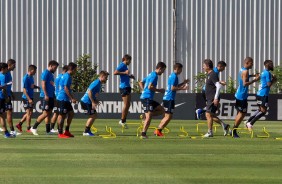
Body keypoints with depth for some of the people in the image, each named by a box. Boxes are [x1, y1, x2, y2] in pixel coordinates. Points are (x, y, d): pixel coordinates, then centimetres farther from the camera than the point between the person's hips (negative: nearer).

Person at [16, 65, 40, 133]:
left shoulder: (31, 77, 10)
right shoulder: (26, 78, -17)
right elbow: (24, 90, -19)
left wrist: (37, 87, 2)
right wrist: (29, 99, -24)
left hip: (30, 97, 9)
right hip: (27, 98, -9)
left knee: (29, 113, 14)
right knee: (29, 112, -4)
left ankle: (19, 124, 23)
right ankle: (28, 128, 4)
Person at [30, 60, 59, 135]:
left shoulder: (51, 74, 18)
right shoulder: (46, 73, -10)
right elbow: (43, 84, -16)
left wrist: (54, 95, 20)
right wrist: (46, 95, -21)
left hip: (50, 96, 10)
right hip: (46, 96, -10)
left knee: (49, 113, 8)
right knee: (45, 113, -10)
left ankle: (48, 131, 10)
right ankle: (34, 128, -4)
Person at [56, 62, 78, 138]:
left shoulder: (65, 76, 17)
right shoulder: (67, 76, -14)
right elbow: (66, 88, -20)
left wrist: (72, 98, 24)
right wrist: (72, 98, -18)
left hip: (66, 100, 10)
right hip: (62, 99, -10)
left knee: (71, 113, 12)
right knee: (62, 115, -5)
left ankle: (67, 131, 18)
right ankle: (60, 133, -1)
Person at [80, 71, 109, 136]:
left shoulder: (98, 83, 15)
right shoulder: (97, 83, -17)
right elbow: (89, 92, -26)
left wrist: (95, 100, 13)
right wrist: (93, 102, -25)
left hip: (87, 102, 10)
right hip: (86, 102, -10)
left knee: (94, 115, 13)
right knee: (92, 116, -7)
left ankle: (87, 130, 17)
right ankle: (86, 132, -2)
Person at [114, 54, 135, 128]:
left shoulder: (125, 66, 16)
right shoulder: (122, 65, -12)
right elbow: (115, 73, -24)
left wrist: (129, 76, 15)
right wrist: (125, 72, -25)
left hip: (127, 87, 10)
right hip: (124, 87, -10)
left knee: (128, 105, 11)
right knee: (126, 104, -6)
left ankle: (124, 120, 15)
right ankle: (122, 121, 1)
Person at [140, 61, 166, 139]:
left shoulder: (151, 74, 18)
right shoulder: (154, 75, -12)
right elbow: (150, 87, -22)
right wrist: (159, 90, -10)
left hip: (144, 96, 10)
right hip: (147, 98, -10)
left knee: (161, 110, 13)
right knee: (149, 116, -12)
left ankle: (146, 115, 5)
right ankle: (143, 134, -13)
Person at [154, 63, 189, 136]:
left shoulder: (172, 75, 17)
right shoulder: (174, 76, -13)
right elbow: (173, 88, -19)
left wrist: (183, 83, 23)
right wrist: (182, 88, -14)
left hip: (166, 98, 10)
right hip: (169, 99, -10)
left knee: (167, 116, 14)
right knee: (169, 116, -7)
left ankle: (158, 131, 13)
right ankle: (158, 130, -8)